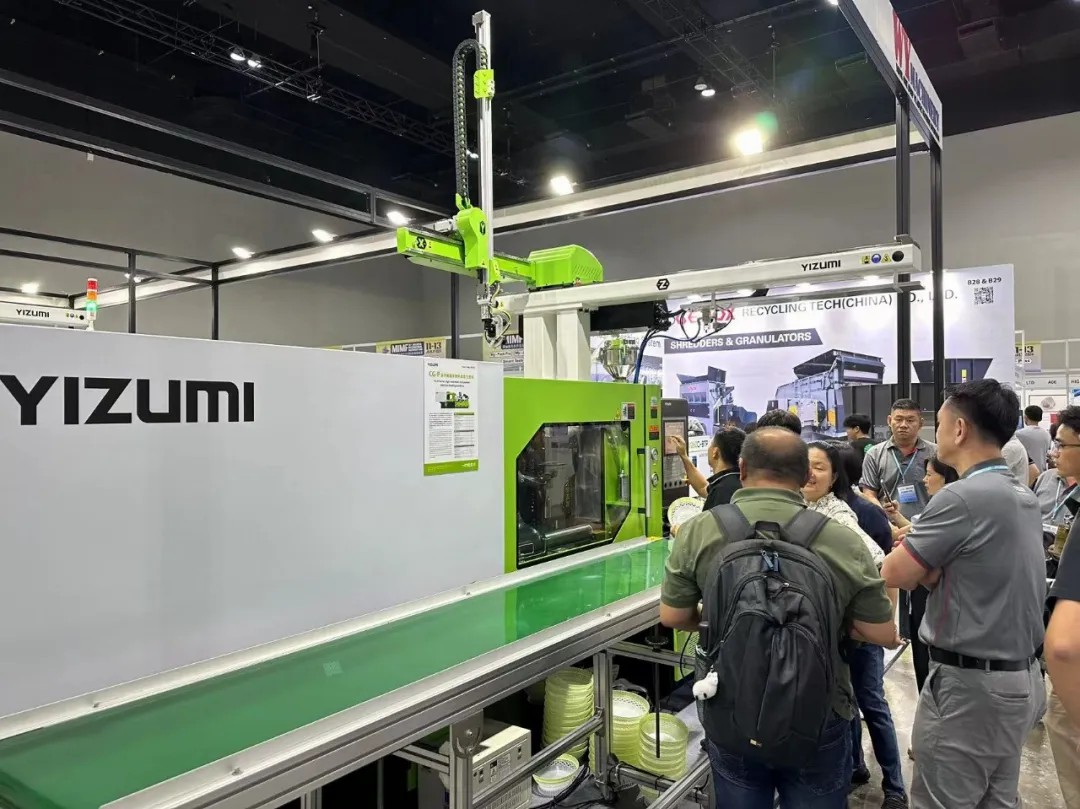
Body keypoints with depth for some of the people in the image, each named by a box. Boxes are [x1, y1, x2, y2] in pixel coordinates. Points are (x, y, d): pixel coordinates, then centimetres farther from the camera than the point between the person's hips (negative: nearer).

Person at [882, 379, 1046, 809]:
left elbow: (895, 573, -16)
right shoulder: (1024, 496, 8)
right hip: (1022, 678, 9)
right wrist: (928, 562, -4)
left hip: (970, 685, -9)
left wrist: (913, 555, 1)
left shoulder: (962, 497, -22)